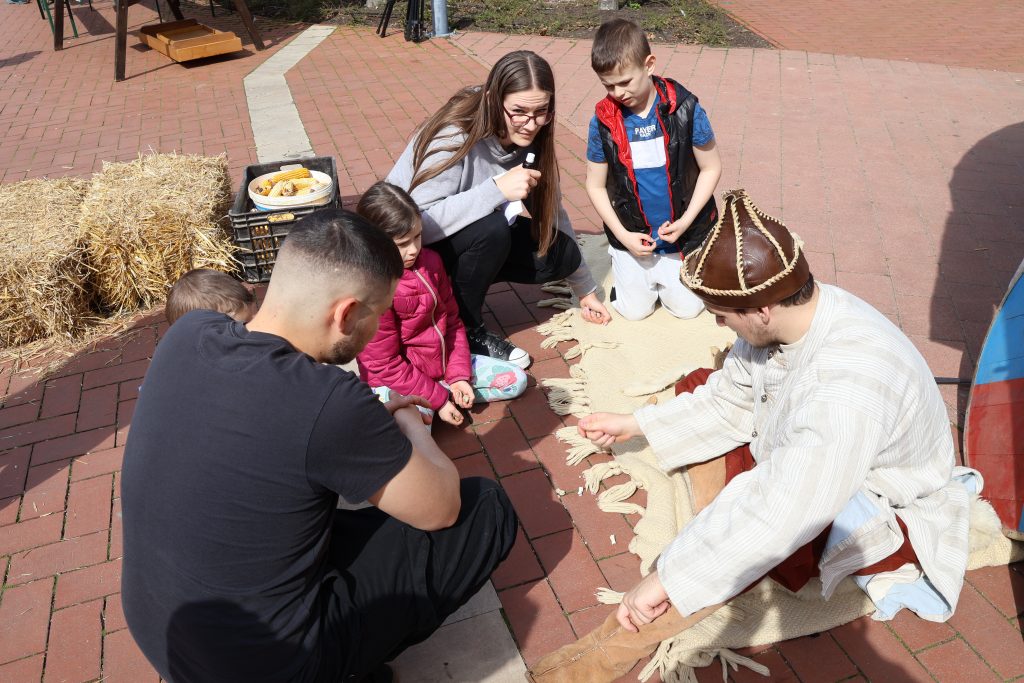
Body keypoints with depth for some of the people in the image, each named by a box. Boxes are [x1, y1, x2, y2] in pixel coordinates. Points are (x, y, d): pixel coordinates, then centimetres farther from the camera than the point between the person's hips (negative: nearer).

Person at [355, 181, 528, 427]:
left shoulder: (430, 261, -2)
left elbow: (452, 321, 7)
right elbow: (386, 366, -19)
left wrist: (459, 375, -3)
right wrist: (438, 399, -17)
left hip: (443, 362, 7)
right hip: (395, 381, -7)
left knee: (516, 380, 3)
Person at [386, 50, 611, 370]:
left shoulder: (530, 139, -7)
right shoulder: (454, 136, -28)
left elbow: (552, 212, 3)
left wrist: (585, 290, 7)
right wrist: (497, 189, -41)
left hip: (475, 241, 6)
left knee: (563, 254, -12)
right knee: (491, 228, -35)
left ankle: (465, 279, 4)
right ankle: (465, 331, -12)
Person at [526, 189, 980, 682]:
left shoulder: (850, 385, -40)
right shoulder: (789, 313, -15)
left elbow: (779, 515, -44)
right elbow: (728, 402, -1)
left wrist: (666, 577, -40)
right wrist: (633, 425, -1)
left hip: (882, 513, -8)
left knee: (748, 535, -34)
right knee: (696, 388, 3)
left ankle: (625, 641, -15)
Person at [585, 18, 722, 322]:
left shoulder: (685, 108, -16)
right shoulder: (603, 121, -12)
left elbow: (711, 168, -6)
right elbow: (596, 185, -3)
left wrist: (686, 221, -16)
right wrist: (622, 235, -10)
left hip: (683, 235, -1)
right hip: (632, 236, 1)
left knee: (687, 308, 5)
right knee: (633, 311, 5)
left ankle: (665, 271, 34)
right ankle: (623, 266, 34)